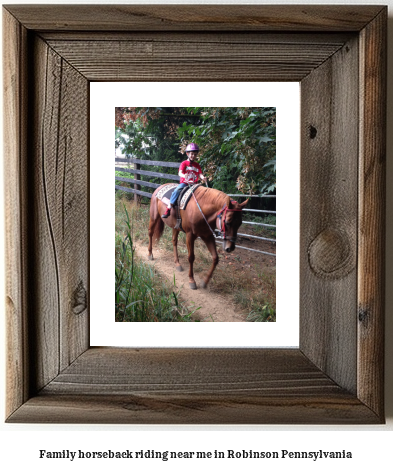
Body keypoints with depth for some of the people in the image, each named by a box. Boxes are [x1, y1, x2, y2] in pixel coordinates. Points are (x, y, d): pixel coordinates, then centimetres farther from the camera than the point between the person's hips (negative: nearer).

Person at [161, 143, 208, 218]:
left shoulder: (197, 165, 15)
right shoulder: (184, 163, 4)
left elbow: (200, 174, 6)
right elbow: (180, 173, -11)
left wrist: (203, 178, -19)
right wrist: (184, 176, -35)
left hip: (194, 184, 4)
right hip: (184, 183, -4)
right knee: (177, 191, -29)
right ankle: (168, 210, -29)